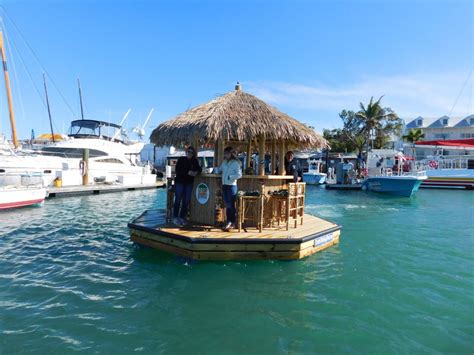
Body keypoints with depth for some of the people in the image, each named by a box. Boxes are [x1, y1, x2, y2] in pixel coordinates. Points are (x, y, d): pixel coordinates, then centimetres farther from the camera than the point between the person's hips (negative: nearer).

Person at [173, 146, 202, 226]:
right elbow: (177, 170, -10)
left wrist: (196, 172, -15)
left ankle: (182, 217, 14)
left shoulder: (194, 161, 8)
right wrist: (188, 172, -21)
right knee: (178, 200, -1)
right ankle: (175, 218, 7)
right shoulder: (181, 159, -2)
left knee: (186, 201, 4)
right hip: (179, 182, -4)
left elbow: (199, 169, 8)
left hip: (189, 183, 4)